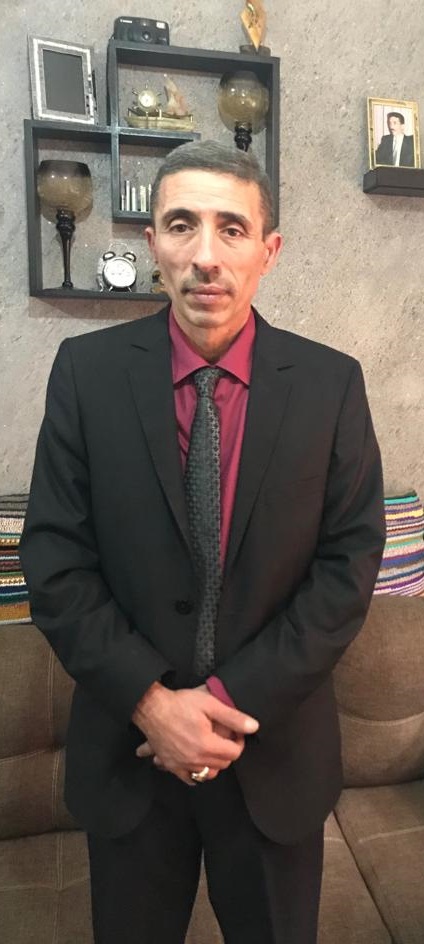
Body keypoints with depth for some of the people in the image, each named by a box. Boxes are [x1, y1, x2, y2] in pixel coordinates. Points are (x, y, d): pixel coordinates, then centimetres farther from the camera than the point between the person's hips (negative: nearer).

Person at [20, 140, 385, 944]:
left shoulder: (332, 383, -8)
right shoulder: (86, 371, -8)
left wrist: (236, 696, -14)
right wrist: (150, 700, -15)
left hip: (277, 747, 1)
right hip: (128, 744, 0)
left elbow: (350, 562, -8)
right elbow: (54, 559, -9)